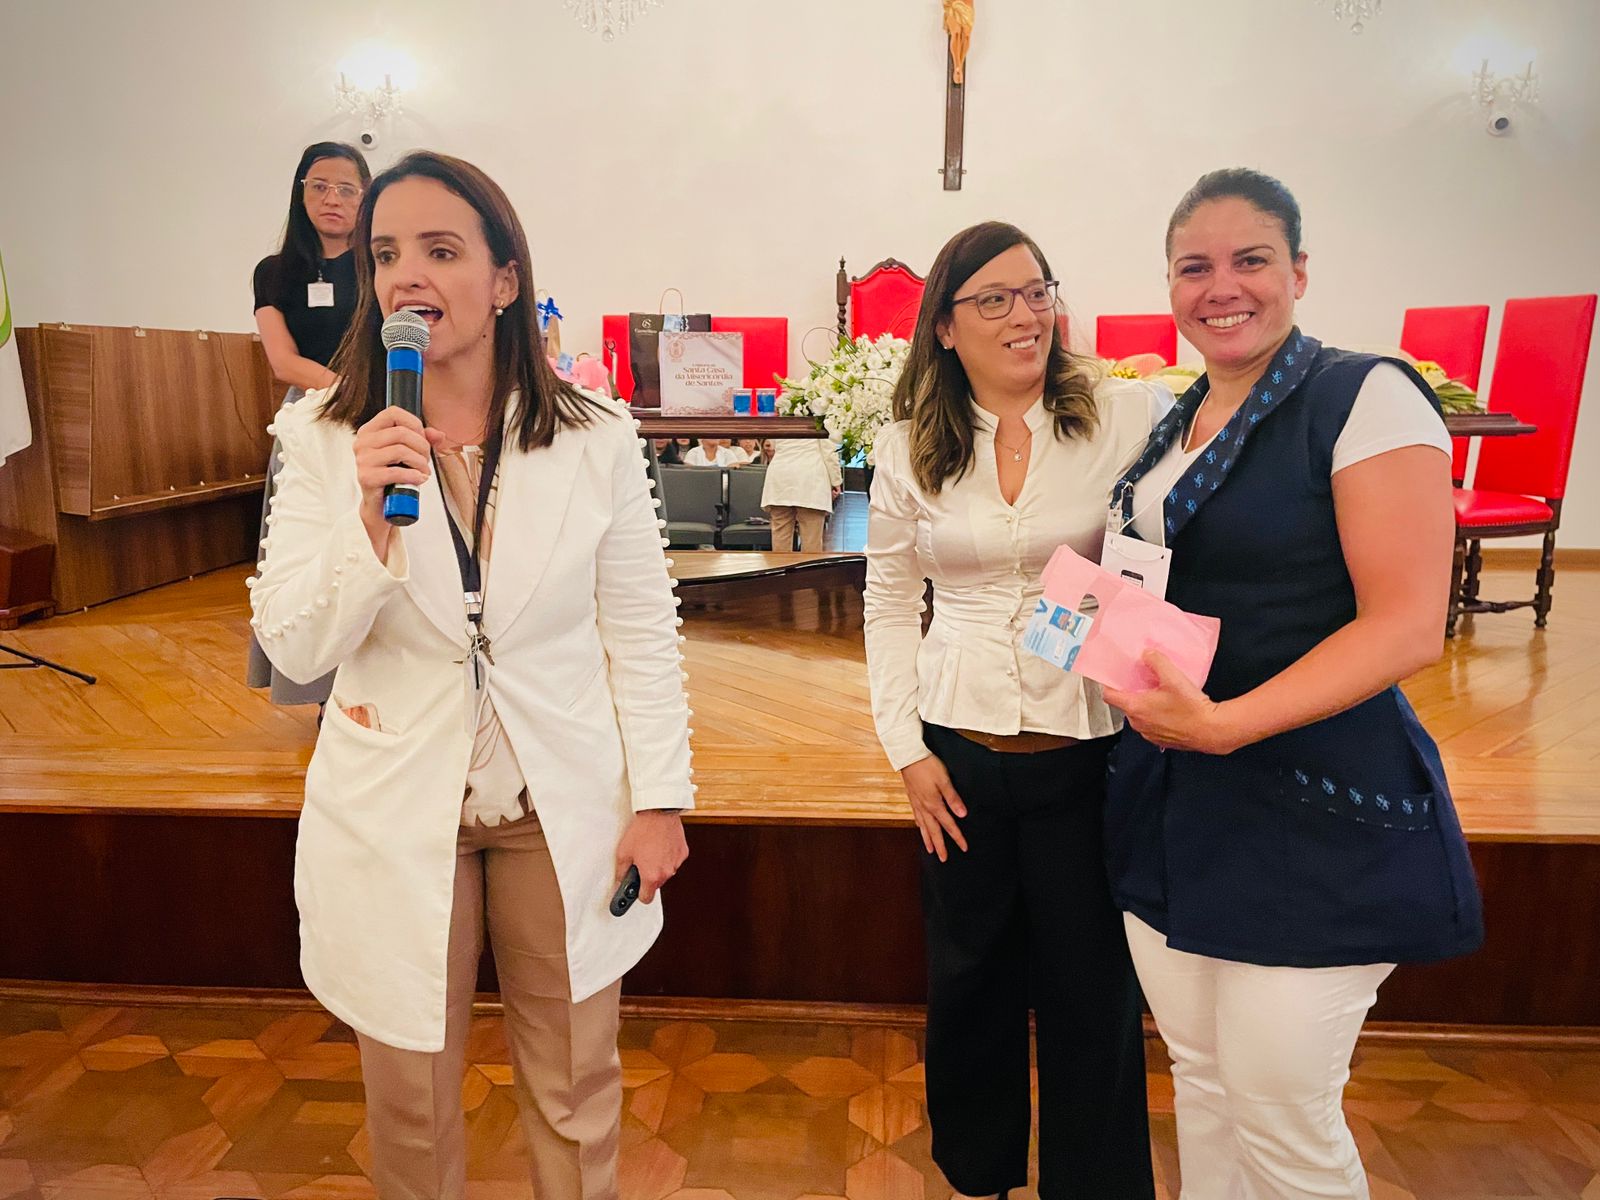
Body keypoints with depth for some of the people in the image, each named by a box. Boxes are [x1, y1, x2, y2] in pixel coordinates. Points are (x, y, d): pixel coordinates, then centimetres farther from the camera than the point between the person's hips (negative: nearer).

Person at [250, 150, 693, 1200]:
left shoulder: (595, 438, -8)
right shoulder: (323, 438, -6)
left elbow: (642, 631, -3)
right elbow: (295, 649, -9)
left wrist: (661, 798, -3)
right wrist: (371, 517, -25)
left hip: (563, 807, 0)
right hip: (395, 809, 1)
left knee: (577, 1091, 18)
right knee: (411, 1102, 19)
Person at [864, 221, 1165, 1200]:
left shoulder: (1130, 414, -5)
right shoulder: (910, 448, 2)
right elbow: (890, 604, 6)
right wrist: (907, 747, 1)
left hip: (1090, 746, -2)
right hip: (959, 750, 2)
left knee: (1090, 986, 11)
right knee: (969, 973, 18)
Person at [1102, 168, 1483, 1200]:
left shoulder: (1368, 398, -11)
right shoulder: (1173, 424, 11)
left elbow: (1408, 624, -18)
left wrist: (1226, 723, -26)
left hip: (1318, 809, -6)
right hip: (1173, 795, 7)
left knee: (1282, 1117, 7)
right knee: (1199, 1081, 19)